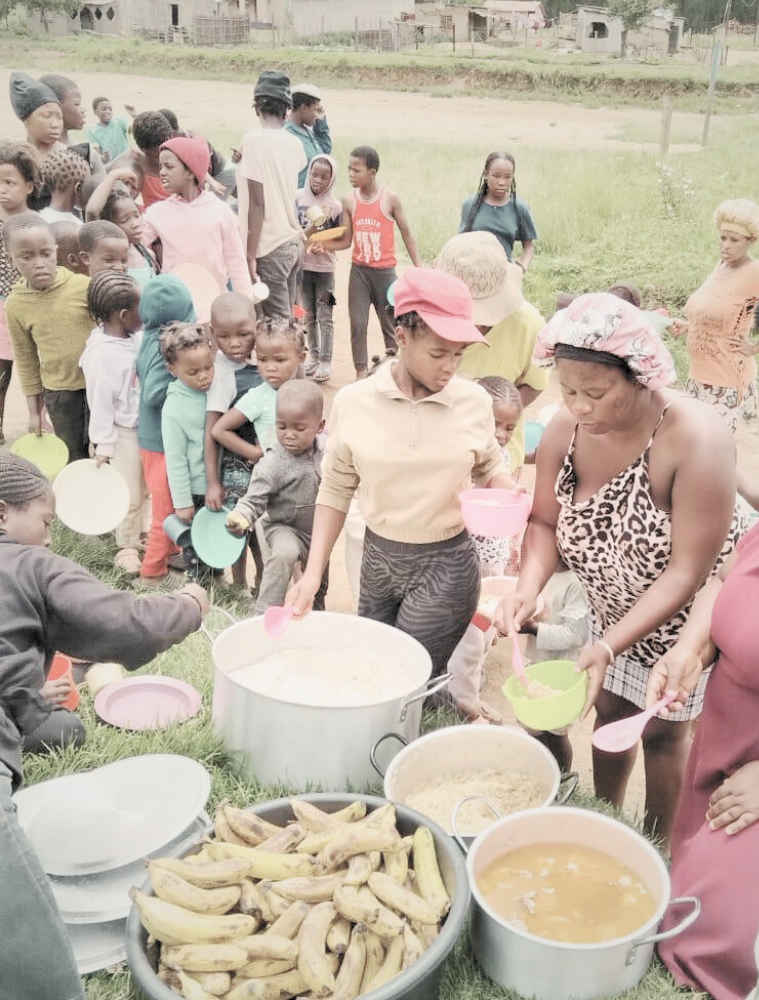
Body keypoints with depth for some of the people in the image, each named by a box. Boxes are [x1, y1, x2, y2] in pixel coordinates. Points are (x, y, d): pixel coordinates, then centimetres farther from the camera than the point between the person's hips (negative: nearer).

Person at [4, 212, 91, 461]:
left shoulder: (83, 284, -13)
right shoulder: (15, 304, -6)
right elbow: (26, 359, 3)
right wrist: (34, 410, 6)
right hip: (58, 392, 2)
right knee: (74, 459, 14)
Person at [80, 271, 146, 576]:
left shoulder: (132, 337, -3)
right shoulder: (102, 354, -25)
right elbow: (100, 403, -19)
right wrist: (102, 446, -14)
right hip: (124, 432, -7)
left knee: (147, 487, 21)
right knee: (131, 493, 7)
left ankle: (141, 532, 41)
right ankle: (127, 548, 25)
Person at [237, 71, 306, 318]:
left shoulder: (255, 140, -12)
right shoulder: (294, 143, 6)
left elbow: (257, 203, -15)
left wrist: (250, 255, -12)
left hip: (271, 247, -7)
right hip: (293, 242, 7)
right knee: (286, 319, 14)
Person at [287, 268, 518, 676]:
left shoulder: (474, 402, -8)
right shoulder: (353, 402, -8)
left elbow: (490, 467, 10)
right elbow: (335, 491, 1)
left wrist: (508, 493, -14)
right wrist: (313, 573, -7)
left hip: (447, 565, -2)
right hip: (378, 558, 2)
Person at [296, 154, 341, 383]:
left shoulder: (335, 206, -5)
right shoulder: (298, 198, -2)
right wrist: (308, 231, -16)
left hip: (325, 267, -2)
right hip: (303, 265, 2)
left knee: (325, 316, 0)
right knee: (309, 314, 14)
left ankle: (325, 361, 6)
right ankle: (313, 355, 26)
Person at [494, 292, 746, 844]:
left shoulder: (696, 438, -33)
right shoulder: (566, 430, -18)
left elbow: (686, 573, -30)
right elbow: (546, 522, -6)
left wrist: (609, 647, -37)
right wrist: (529, 587, -26)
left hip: (685, 612, -4)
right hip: (613, 607, 5)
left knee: (663, 731, 11)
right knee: (610, 711, 18)